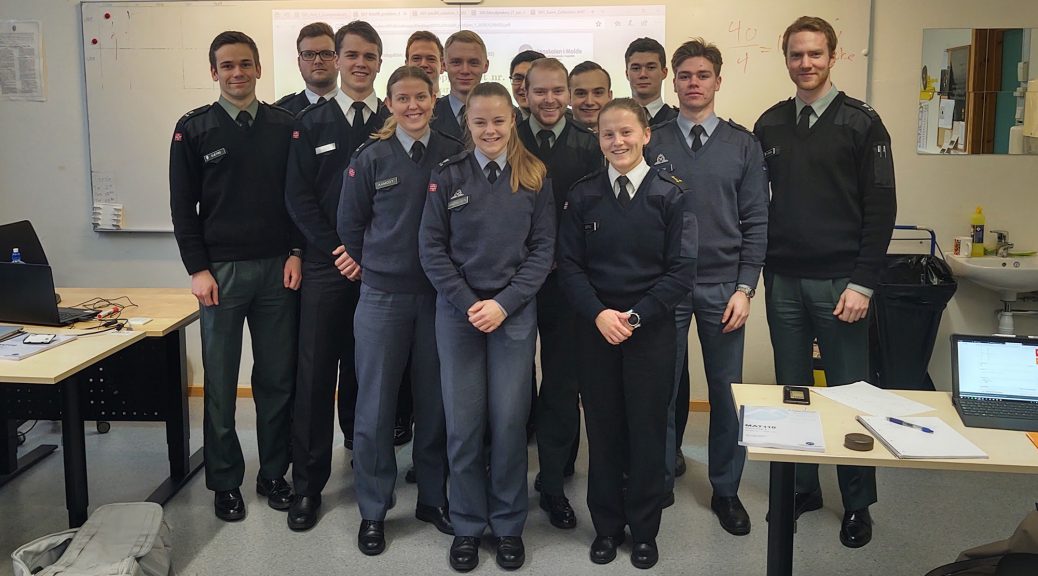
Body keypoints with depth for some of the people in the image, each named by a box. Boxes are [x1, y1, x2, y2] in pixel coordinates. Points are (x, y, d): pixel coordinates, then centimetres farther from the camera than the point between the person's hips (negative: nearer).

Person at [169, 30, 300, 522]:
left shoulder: (284, 125, 5)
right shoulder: (194, 129, 1)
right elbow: (183, 205, 1)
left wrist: (296, 253, -2)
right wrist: (198, 269, -6)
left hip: (277, 269, 1)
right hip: (220, 271, -1)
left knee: (277, 379, 8)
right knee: (220, 383, 5)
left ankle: (274, 474, 22)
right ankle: (225, 482, 18)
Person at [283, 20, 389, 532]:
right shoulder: (310, 123, 6)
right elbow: (297, 196, 1)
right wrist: (337, 246, -9)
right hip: (325, 263, 0)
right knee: (315, 373, 2)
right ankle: (308, 484, 10)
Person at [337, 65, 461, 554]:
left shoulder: (455, 156, 1)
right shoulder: (371, 158, -1)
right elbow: (351, 223, 8)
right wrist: (370, 266, 10)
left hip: (439, 295, 1)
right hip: (382, 297, -1)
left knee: (435, 402, 10)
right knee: (375, 406, 4)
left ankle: (433, 497, 28)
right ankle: (373, 511, 19)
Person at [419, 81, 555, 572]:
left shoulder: (534, 179, 2)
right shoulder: (447, 176, 1)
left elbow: (543, 249, 0)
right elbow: (432, 247, 0)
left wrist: (504, 303, -10)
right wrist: (468, 304, -9)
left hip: (515, 311, 0)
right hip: (458, 310, 0)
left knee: (509, 420, 3)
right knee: (463, 422, 3)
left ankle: (508, 525, 20)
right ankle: (467, 526, 19)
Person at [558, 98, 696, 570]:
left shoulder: (670, 194, -4)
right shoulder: (583, 195, 3)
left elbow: (682, 269, -6)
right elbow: (569, 264, 1)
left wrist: (634, 316, -13)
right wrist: (599, 314, -13)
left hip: (651, 328, -1)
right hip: (595, 326, 2)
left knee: (647, 427, 6)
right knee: (602, 426, 8)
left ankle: (644, 530, 22)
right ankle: (606, 525, 24)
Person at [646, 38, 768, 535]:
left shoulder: (742, 145, 5)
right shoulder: (652, 143, 3)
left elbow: (755, 221, 2)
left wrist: (744, 288, -5)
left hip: (723, 286, 1)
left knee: (726, 388, 6)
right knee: (666, 386, 5)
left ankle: (726, 489, 20)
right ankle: (662, 475, 23)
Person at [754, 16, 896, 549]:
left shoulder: (861, 122, -2)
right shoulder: (770, 125, 8)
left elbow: (880, 207, -6)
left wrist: (863, 282, -11)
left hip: (839, 281, -3)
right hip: (783, 281, 3)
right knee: (791, 389, 10)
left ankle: (857, 502, 19)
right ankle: (800, 487, 24)